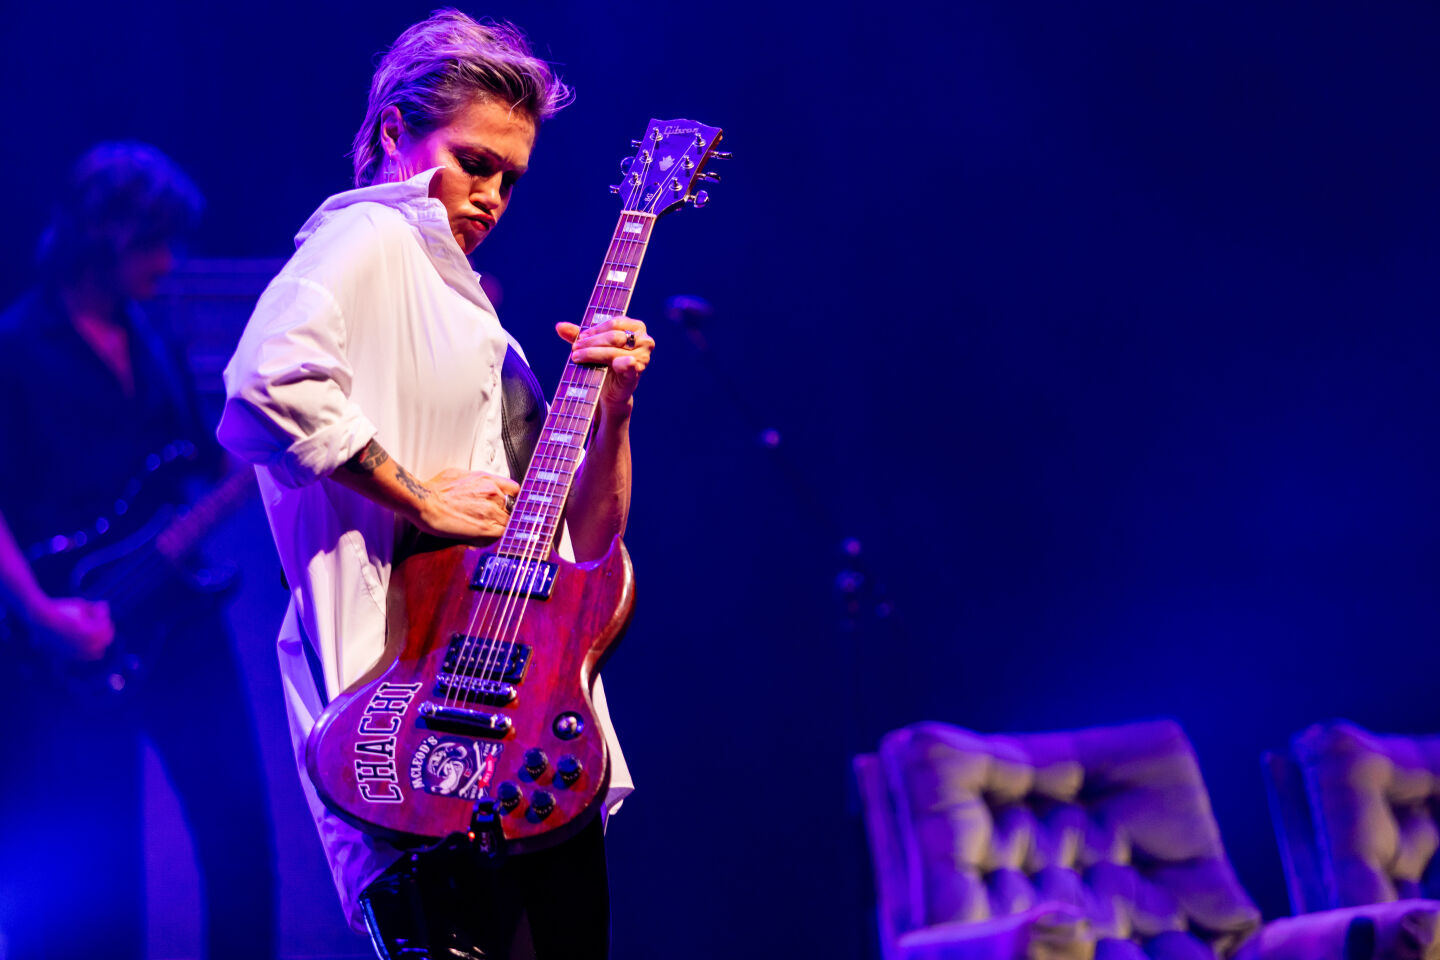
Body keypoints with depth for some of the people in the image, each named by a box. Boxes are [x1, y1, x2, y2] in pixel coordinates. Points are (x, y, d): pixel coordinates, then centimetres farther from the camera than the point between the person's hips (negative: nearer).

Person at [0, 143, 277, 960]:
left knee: (239, 821, 1)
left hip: (180, 614, 6)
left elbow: (206, 467, 17)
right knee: (91, 870, 0)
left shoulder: (155, 342, 12)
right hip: (77, 647, -5)